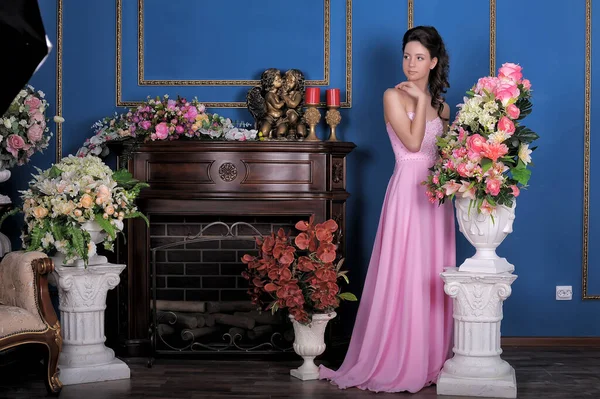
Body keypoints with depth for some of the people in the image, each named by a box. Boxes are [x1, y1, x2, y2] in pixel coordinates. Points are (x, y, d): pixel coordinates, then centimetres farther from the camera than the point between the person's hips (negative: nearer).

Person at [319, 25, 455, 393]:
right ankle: (397, 361, 2)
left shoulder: (442, 106, 14)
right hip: (409, 192, -6)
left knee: (433, 277, 7)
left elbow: (444, 153, 16)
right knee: (404, 276, -5)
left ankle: (431, 359, 15)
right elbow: (412, 142, -14)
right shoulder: (395, 96, -3)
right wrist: (421, 100, -10)